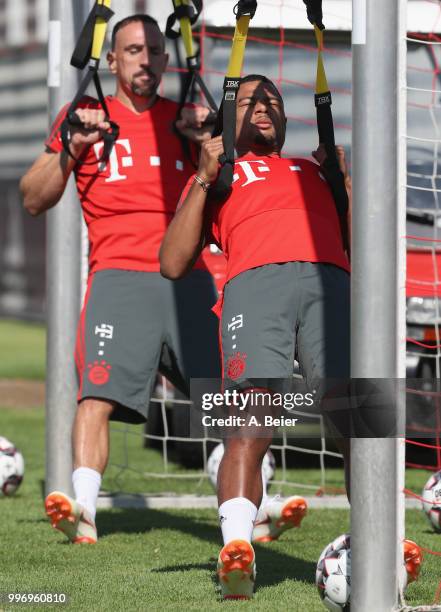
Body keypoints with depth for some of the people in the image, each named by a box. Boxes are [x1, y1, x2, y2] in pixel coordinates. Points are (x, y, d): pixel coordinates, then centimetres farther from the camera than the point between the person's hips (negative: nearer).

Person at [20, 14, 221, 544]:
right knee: (97, 395, -21)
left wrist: (208, 140, 4)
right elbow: (34, 200, 11)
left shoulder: (186, 118, 19)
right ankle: (82, 510, -29)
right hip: (119, 277, -3)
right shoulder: (87, 116, 13)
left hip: (189, 279, 3)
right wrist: (72, 148, -4)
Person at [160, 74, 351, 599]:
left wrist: (344, 175, 24)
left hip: (331, 277, 2)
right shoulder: (217, 176, 34)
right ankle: (236, 548, -35)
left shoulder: (313, 170, 41)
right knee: (249, 430, -22)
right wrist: (204, 179, 17)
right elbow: (173, 264, 22)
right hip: (256, 278, -2)